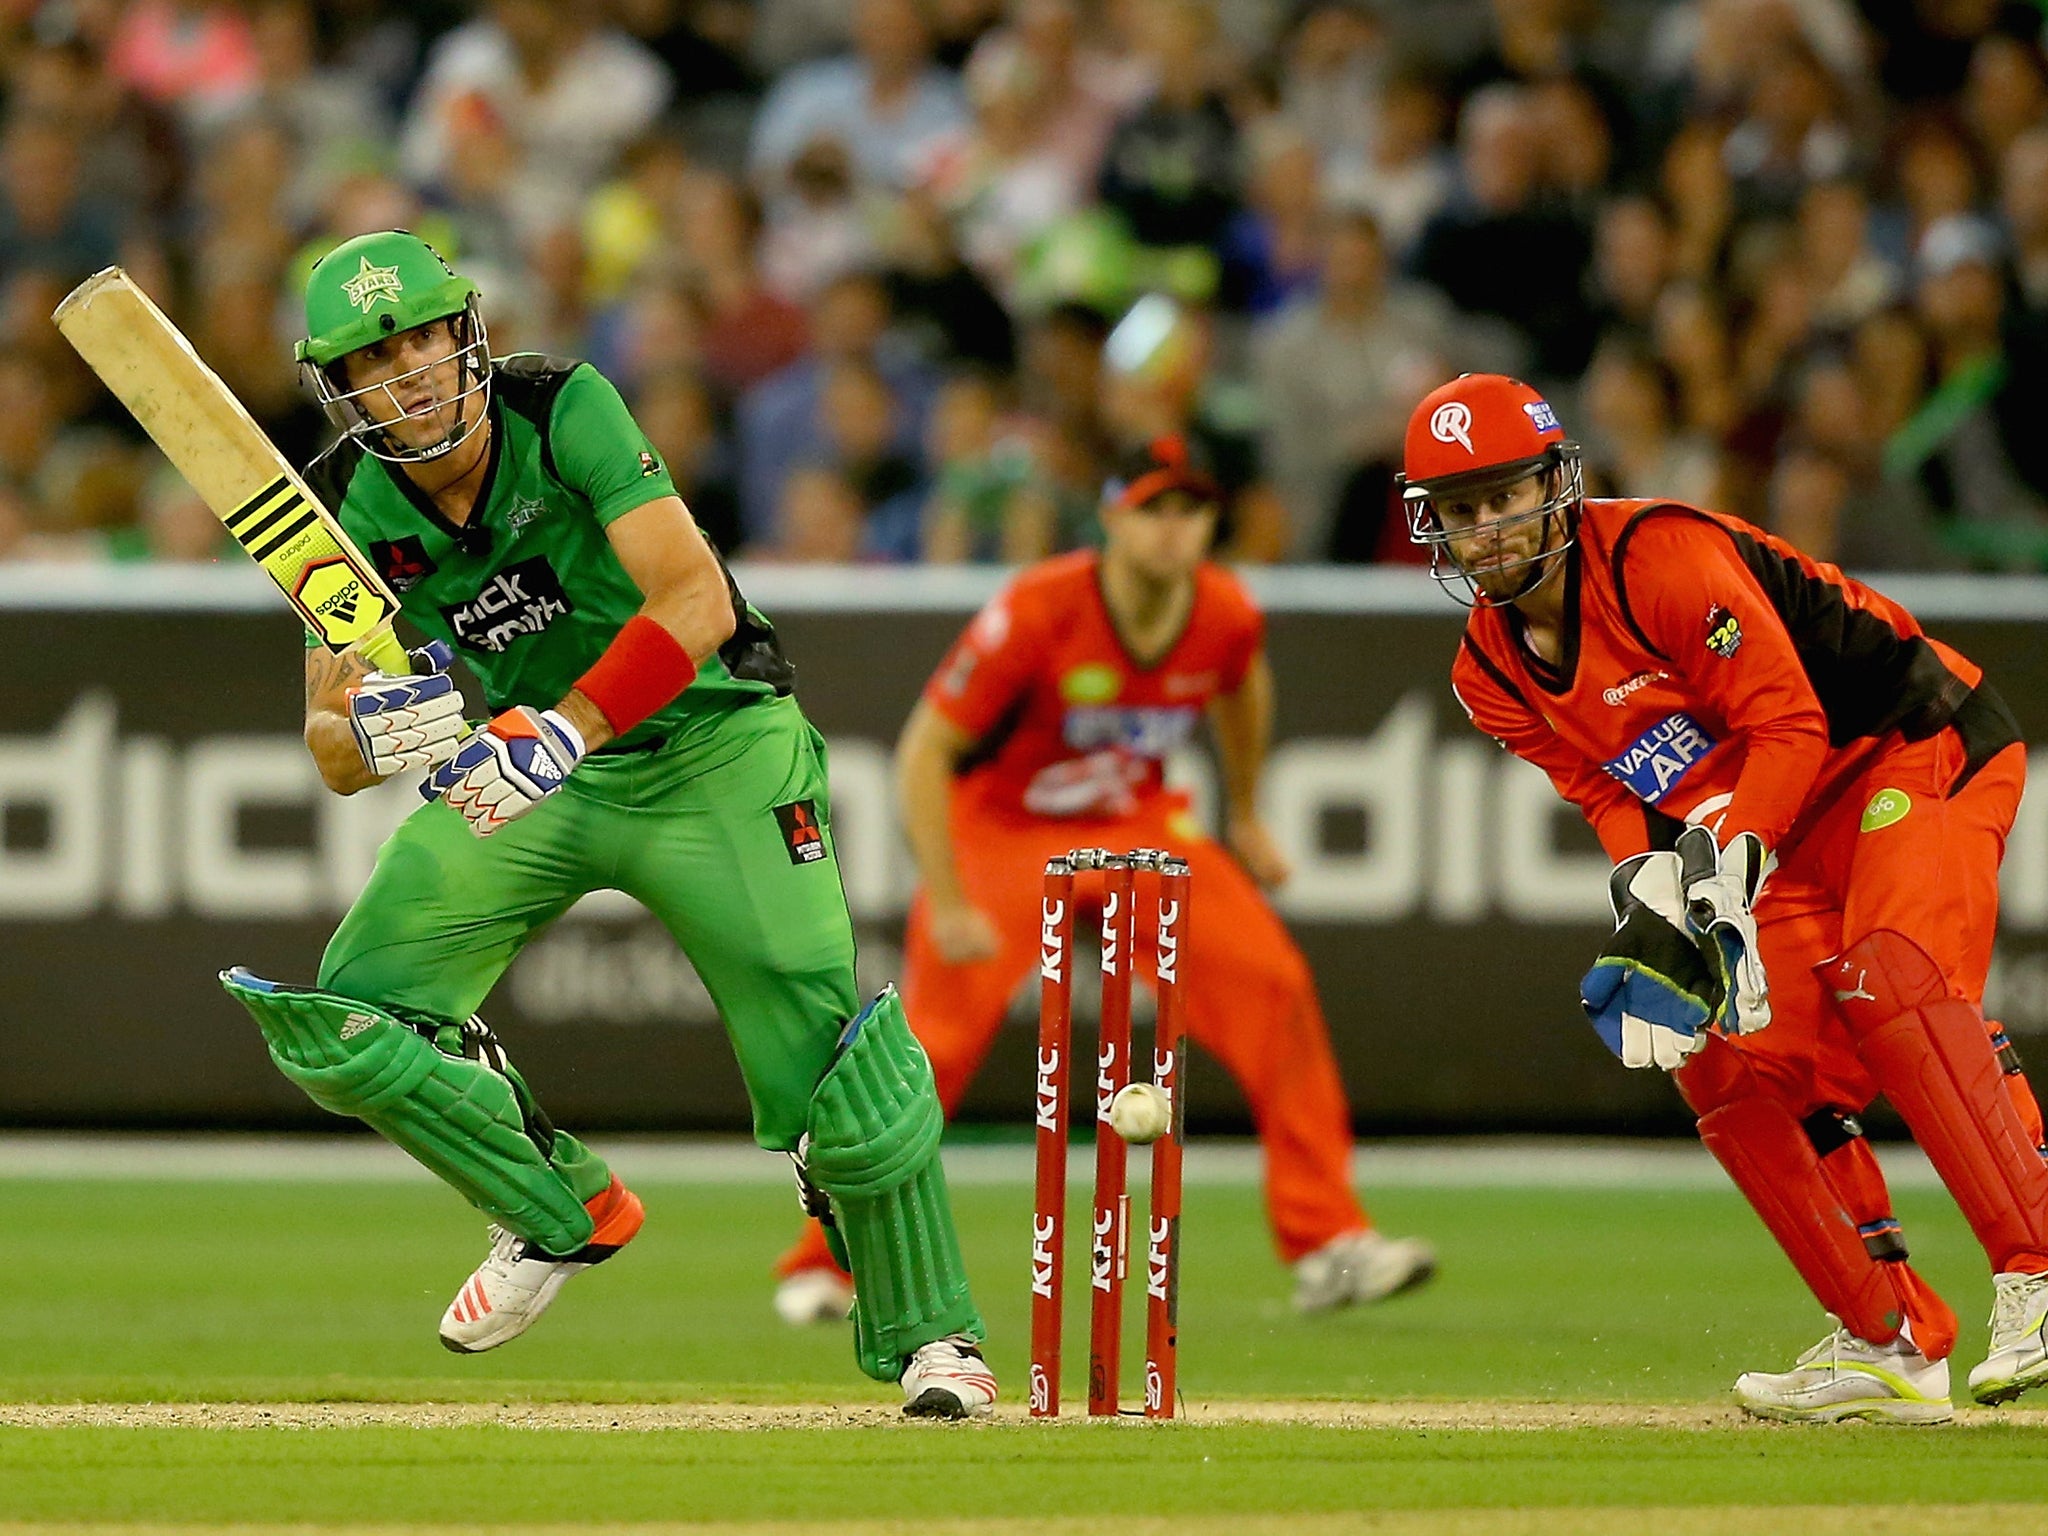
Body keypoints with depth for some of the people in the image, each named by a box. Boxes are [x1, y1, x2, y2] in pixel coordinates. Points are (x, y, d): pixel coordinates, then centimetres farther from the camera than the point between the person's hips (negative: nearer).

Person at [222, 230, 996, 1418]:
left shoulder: (564, 413, -23)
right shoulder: (353, 508, -11)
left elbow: (700, 603, -32)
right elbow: (332, 752, -11)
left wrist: (563, 733, -42)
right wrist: (371, 737, -36)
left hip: (710, 751, -4)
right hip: (523, 778, 4)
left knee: (821, 1041, -16)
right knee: (342, 1022, -8)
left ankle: (928, 1334, 3)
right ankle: (567, 1213, 14)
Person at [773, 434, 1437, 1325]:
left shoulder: (1226, 618, -13)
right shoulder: (1036, 615, -28)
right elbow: (924, 752, -23)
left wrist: (1244, 818, 20)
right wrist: (947, 906, -27)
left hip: (1140, 828, 5)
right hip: (1001, 830, -4)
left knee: (1274, 987, -10)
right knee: (933, 1040, -18)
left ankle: (1327, 1246, -2)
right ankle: (821, 1266, -2)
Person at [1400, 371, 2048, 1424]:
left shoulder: (1662, 559, -23)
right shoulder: (1490, 673, 0)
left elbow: (1789, 724, -23)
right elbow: (1612, 794, 3)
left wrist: (1729, 863, -33)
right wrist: (1651, 902, -17)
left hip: (1919, 744, -8)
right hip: (1792, 821, 9)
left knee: (1890, 982, -31)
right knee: (1733, 1063, -3)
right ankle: (1890, 1346, 5)